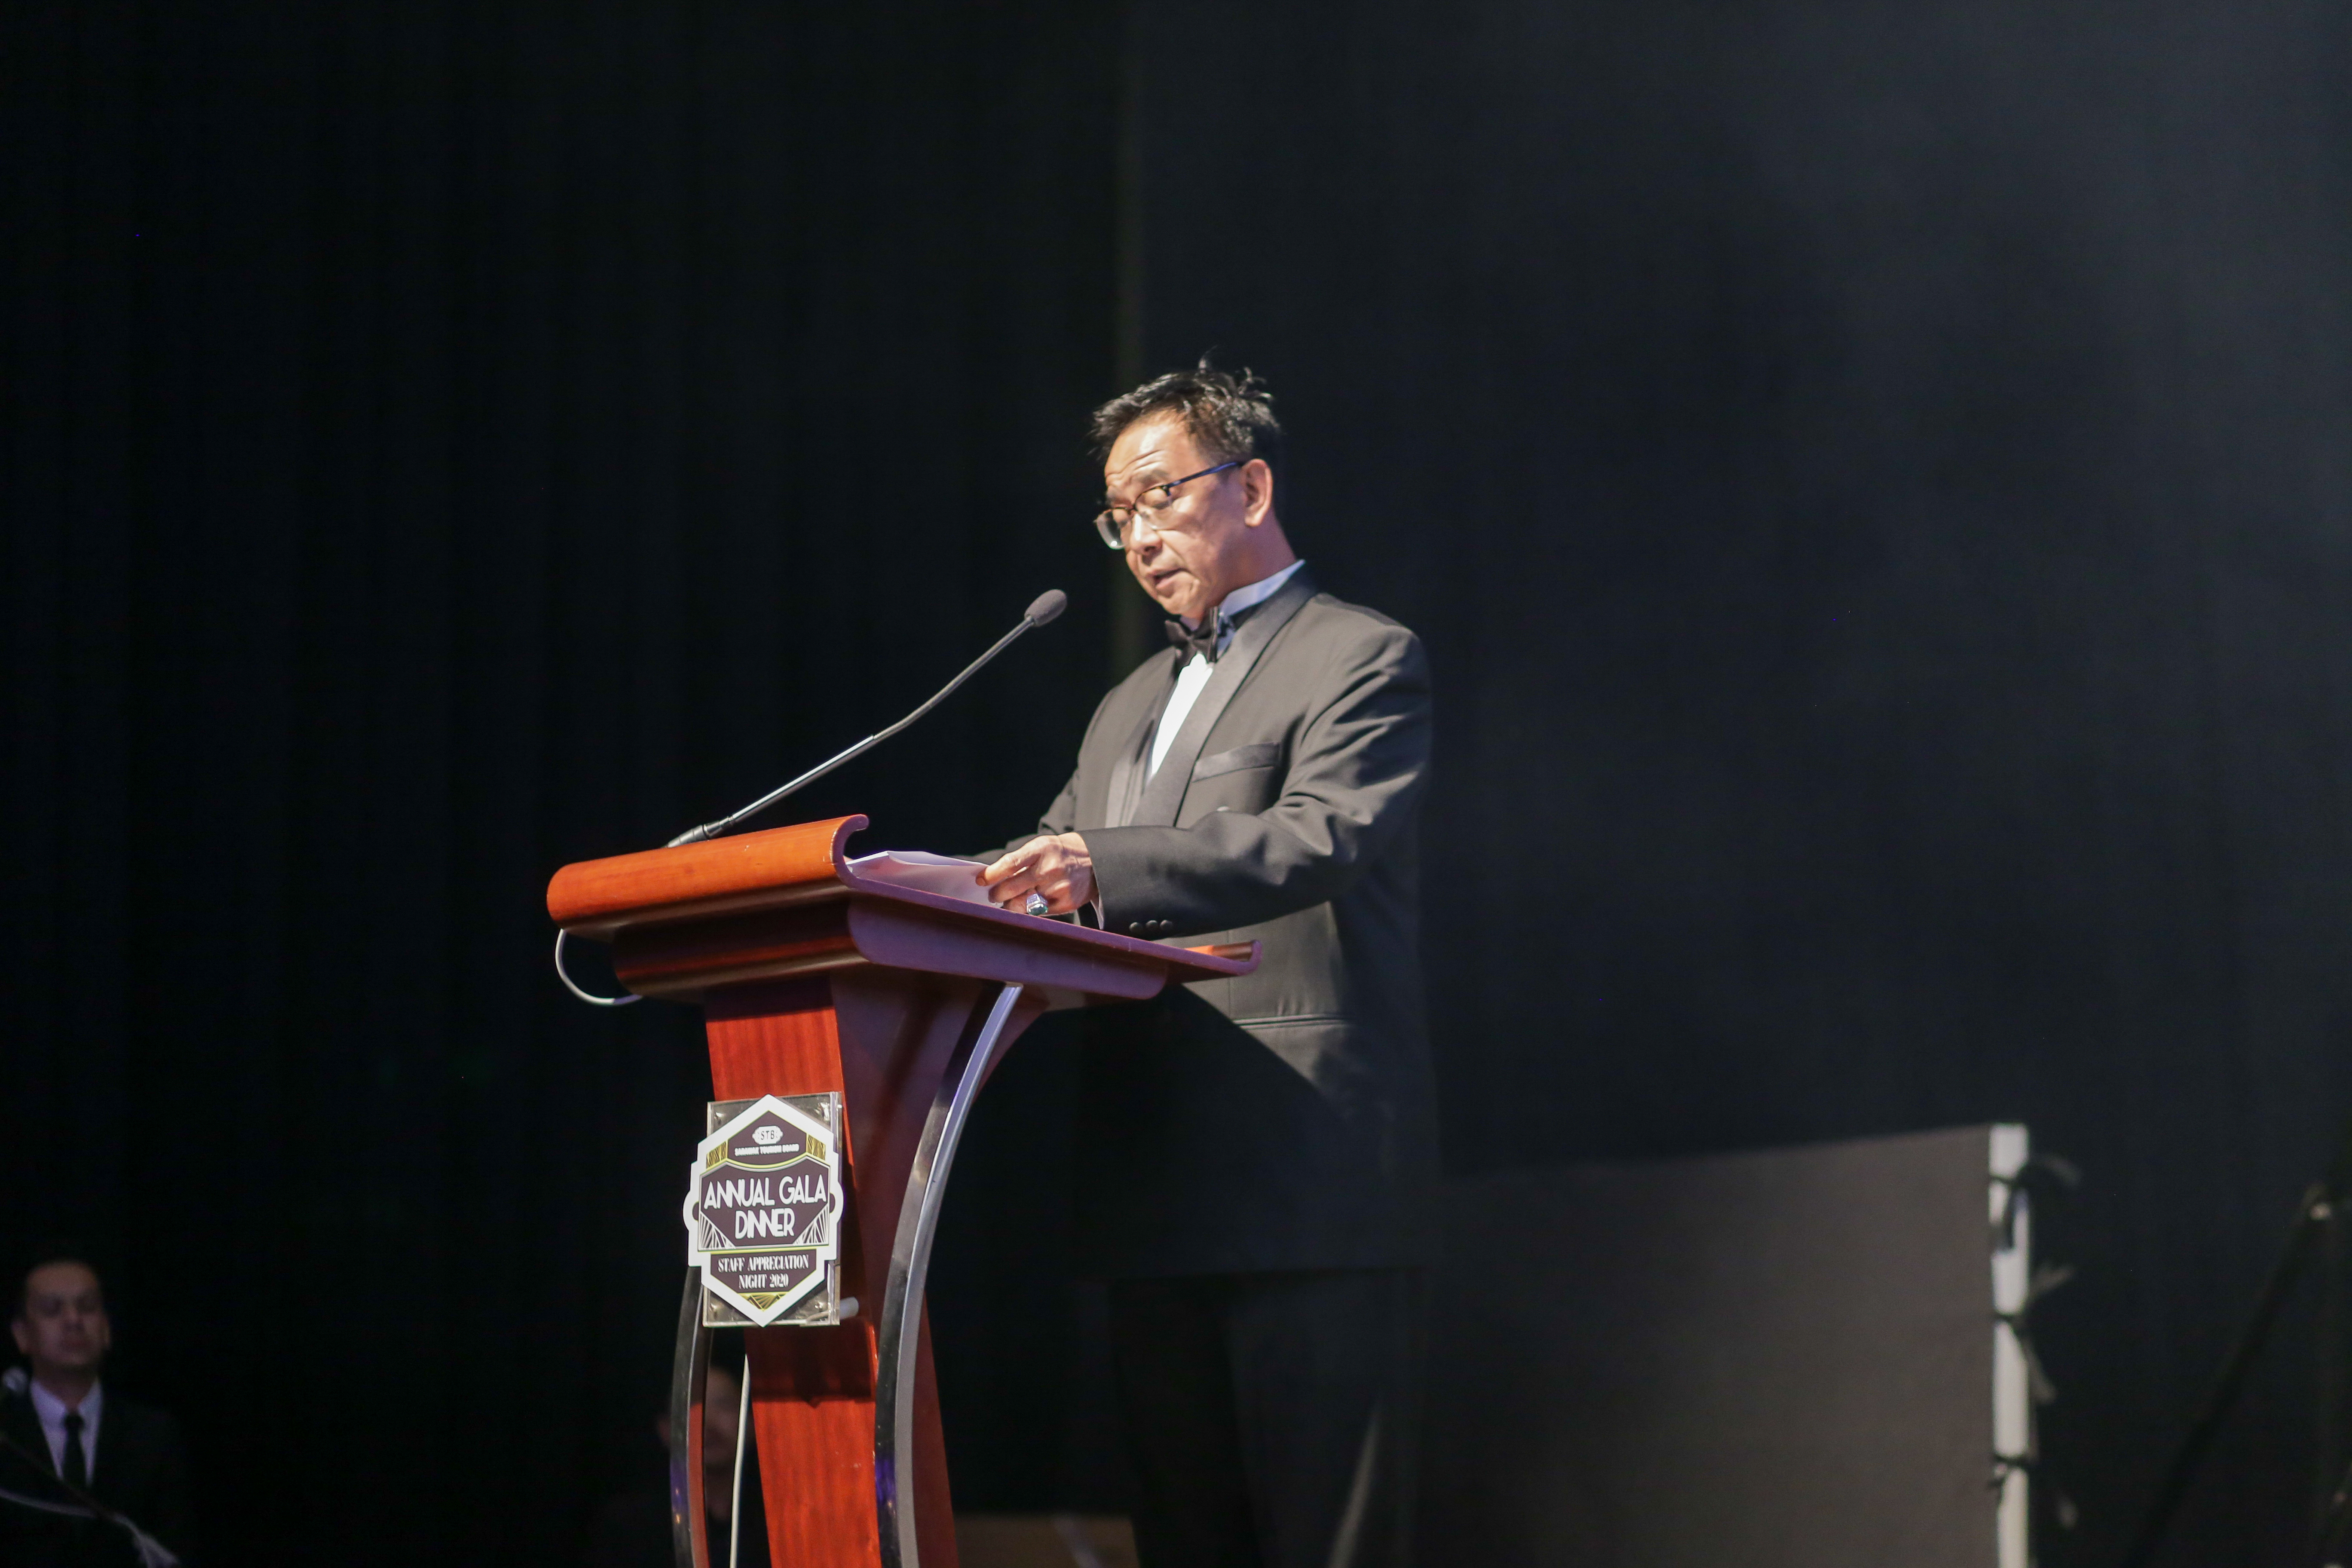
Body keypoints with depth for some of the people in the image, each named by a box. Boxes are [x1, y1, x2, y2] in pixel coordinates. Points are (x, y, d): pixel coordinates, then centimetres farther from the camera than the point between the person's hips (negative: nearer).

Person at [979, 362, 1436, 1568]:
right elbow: (1049, 883, 20)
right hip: (1155, 1202, 8)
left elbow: (1323, 839, -18)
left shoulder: (1363, 663, -1)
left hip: (1309, 1190, -8)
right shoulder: (1130, 705, 25)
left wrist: (1106, 866, -32)